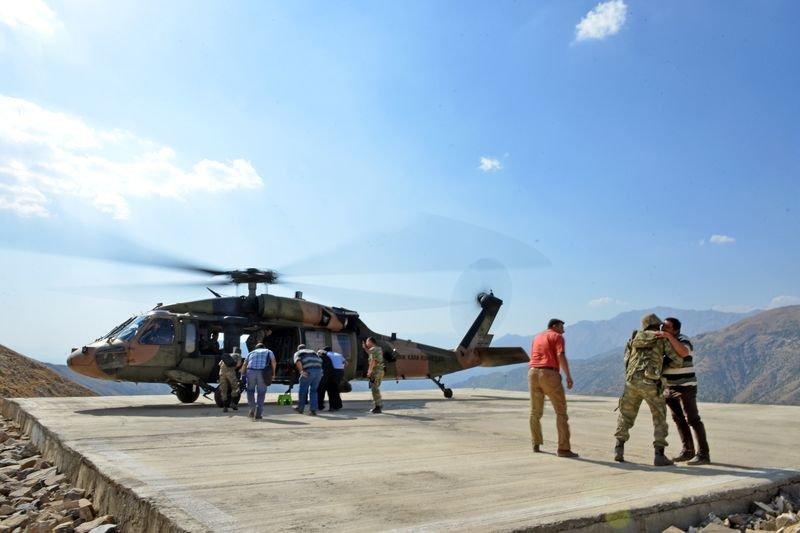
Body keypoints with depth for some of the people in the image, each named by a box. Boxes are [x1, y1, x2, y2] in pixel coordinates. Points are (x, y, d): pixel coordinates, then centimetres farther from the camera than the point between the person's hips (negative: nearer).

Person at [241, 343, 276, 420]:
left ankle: (252, 409, 13)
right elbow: (273, 362, 6)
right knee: (261, 392, 13)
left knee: (250, 390, 24)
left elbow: (244, 365, 18)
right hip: (262, 373, -1)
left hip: (250, 371, 1)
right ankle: (258, 414, 9)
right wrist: (273, 373, 14)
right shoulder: (268, 351, 25)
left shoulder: (251, 353, 29)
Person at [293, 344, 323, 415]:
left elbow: (298, 361, -4)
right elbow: (320, 361, 20)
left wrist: (301, 371, -15)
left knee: (302, 390, 14)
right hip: (319, 371, 4)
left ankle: (300, 408, 27)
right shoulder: (313, 352, 33)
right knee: (313, 391, 16)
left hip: (308, 371, -4)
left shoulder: (298, 353, 19)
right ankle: (313, 410, 11)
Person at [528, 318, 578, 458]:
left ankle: (536, 445, 22)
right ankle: (563, 448, -5)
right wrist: (569, 376, -9)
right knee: (561, 411, -1)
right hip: (550, 375, -6)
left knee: (535, 412, 18)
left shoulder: (536, 338, 23)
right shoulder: (557, 337, 2)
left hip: (533, 373, 7)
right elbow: (561, 356, -13)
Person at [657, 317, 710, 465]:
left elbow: (684, 352, -37)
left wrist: (669, 336, -39)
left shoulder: (682, 340, -14)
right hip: (669, 387, 8)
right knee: (678, 419, 10)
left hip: (685, 386, -8)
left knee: (692, 419, -8)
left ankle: (703, 454, -2)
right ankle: (687, 451, 19)